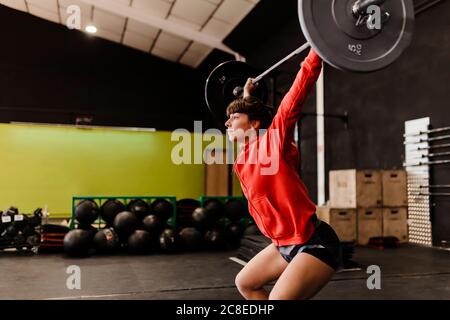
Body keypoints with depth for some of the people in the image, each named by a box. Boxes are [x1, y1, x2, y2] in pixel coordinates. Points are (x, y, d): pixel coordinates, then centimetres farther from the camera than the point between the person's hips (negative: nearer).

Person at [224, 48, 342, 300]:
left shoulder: (273, 140, -12)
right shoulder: (244, 155, 7)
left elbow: (300, 89, -18)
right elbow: (248, 111, 28)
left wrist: (317, 51, -18)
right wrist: (247, 96, 40)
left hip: (316, 243, -9)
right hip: (286, 244, 9)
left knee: (279, 298, -22)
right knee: (245, 283, 18)